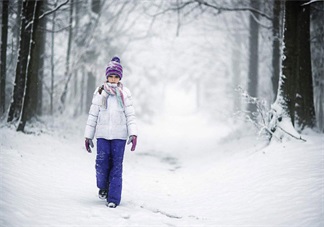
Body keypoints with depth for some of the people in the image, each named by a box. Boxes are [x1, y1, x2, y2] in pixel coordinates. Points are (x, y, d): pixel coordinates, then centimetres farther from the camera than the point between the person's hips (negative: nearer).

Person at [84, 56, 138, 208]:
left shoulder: (125, 93, 6)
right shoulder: (99, 93, 7)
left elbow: (130, 115, 2)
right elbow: (93, 115, 8)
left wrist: (133, 134, -10)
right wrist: (88, 136, 6)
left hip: (119, 135, -1)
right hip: (103, 134, 1)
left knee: (117, 165, -3)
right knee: (101, 163, -8)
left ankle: (113, 198, 3)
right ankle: (103, 187, 21)